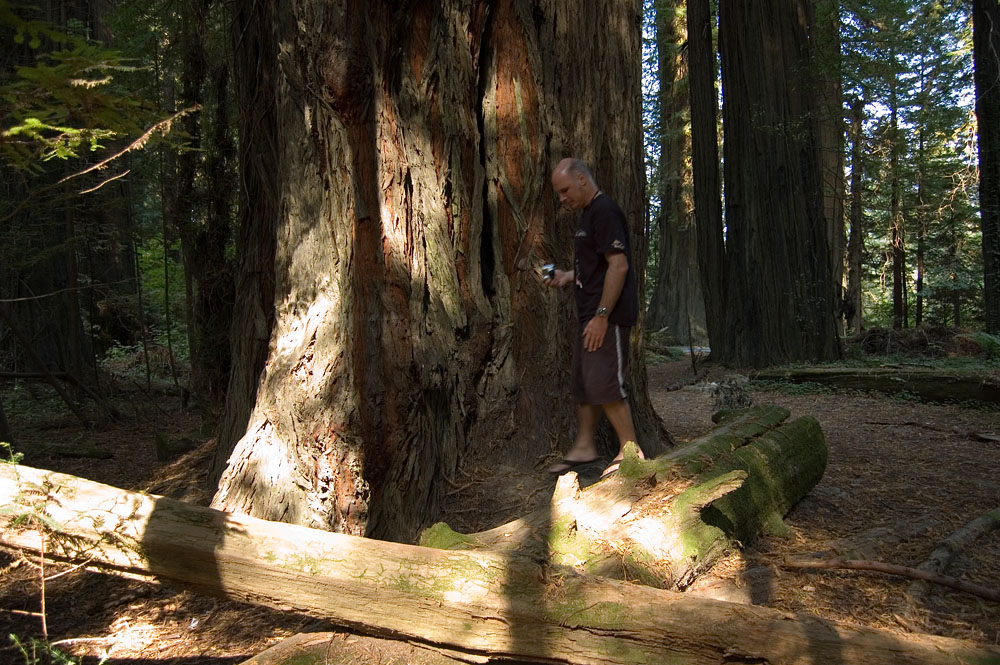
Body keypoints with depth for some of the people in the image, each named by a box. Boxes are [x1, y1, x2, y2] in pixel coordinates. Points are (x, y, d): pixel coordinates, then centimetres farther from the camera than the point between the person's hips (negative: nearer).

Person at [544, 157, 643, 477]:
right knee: (582, 382, 13)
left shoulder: (604, 211, -14)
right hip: (590, 314, 10)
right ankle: (584, 446, 23)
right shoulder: (589, 213, 18)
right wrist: (568, 277, 12)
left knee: (604, 383, -7)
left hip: (607, 316, -10)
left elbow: (618, 265, -21)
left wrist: (602, 316, -22)